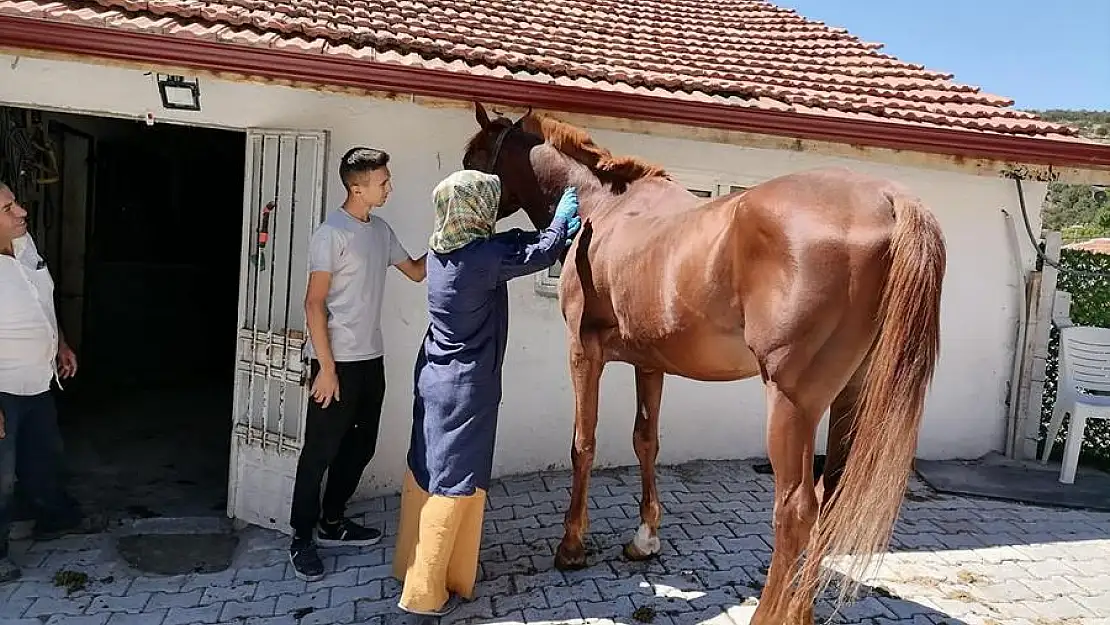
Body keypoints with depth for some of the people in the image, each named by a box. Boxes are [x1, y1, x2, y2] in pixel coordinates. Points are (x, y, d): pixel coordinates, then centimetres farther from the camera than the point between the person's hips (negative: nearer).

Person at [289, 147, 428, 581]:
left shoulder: (381, 230, 9)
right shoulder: (332, 233, -14)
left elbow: (416, 272, 21)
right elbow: (314, 303, -16)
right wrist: (326, 367, -19)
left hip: (371, 358, 8)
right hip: (338, 361, -8)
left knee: (361, 445, 15)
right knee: (321, 451, 3)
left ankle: (332, 523, 32)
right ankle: (302, 539, 18)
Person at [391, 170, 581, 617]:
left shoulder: (440, 249, 1)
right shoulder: (485, 256, -23)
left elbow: (515, 242, 12)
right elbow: (539, 253, -7)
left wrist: (560, 230, 11)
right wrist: (561, 218, 11)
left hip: (433, 378, 9)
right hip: (467, 387, -8)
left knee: (426, 473, 20)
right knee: (454, 483, 4)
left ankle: (412, 567, 37)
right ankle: (425, 593, 16)